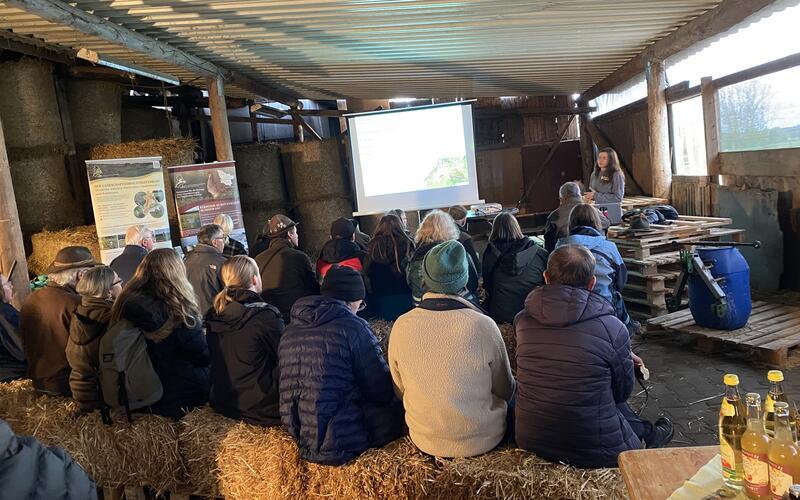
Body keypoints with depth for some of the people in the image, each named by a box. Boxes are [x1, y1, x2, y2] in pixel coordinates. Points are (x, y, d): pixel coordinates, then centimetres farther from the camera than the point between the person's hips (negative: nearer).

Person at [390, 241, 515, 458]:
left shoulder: (401, 326, -15)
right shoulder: (483, 326, -23)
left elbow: (400, 391, -1)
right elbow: (505, 391, -8)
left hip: (424, 440, 2)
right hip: (483, 440, -2)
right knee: (511, 405, 26)